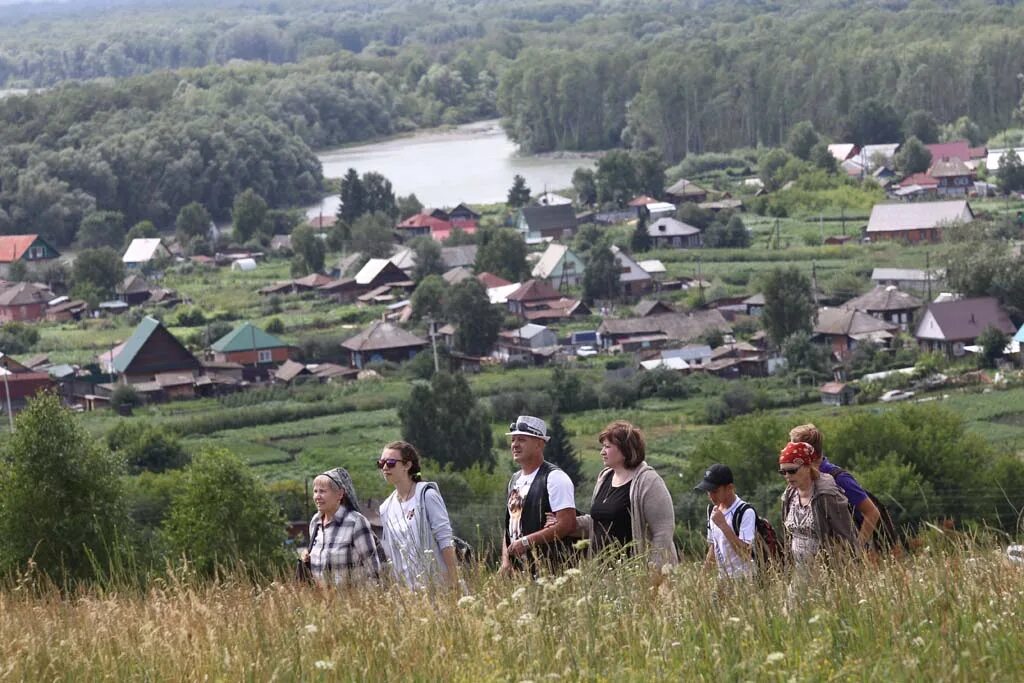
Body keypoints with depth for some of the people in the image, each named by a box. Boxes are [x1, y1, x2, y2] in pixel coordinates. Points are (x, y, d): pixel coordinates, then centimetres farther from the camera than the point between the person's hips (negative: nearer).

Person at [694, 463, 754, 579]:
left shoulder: (746, 512, -15)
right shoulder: (713, 510, 10)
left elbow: (746, 552, -23)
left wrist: (723, 525, -24)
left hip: (743, 578, -7)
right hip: (722, 577, 7)